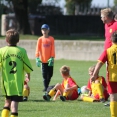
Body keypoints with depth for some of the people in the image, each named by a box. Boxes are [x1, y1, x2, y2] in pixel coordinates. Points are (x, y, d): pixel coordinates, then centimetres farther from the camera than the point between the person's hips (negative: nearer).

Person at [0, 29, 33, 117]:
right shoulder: (22, 51, -2)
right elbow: (27, 66, 4)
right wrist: (28, 74, 24)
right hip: (18, 81, -1)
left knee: (8, 100, 17)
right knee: (15, 101, -4)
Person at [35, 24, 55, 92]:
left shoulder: (51, 39, 3)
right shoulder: (40, 39, 2)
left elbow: (53, 49, 1)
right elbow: (38, 49, -1)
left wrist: (52, 58, -8)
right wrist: (37, 58, -11)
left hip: (50, 60, 1)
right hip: (43, 60, -1)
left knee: (50, 74, 5)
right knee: (44, 75, -4)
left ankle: (47, 86, 19)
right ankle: (45, 87, -2)